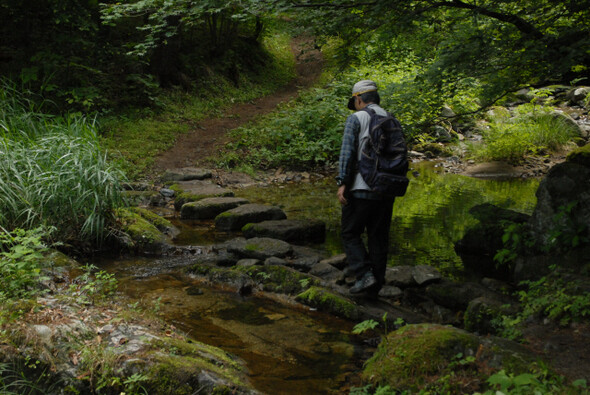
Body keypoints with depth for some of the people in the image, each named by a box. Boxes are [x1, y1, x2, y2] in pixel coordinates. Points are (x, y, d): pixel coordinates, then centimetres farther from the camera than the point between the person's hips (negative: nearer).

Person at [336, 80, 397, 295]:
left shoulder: (356, 118, -4)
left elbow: (348, 151, -13)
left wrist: (342, 182, -15)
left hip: (362, 188, -5)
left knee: (351, 233, 6)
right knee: (379, 237, 11)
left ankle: (364, 274, -10)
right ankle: (376, 285, 15)